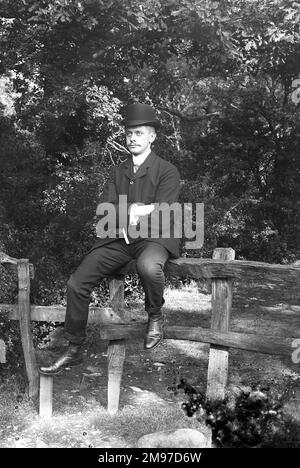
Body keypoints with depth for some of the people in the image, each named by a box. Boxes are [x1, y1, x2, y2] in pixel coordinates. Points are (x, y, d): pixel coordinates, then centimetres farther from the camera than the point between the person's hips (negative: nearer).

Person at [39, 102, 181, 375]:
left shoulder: (167, 171, 3)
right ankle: (74, 350, 4)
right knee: (76, 284, -12)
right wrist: (131, 210, -14)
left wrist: (128, 212, -17)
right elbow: (104, 210, 6)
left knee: (149, 267, -41)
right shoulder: (118, 172, 18)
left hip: (153, 238, -5)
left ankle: (155, 317, -9)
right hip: (117, 240, 5)